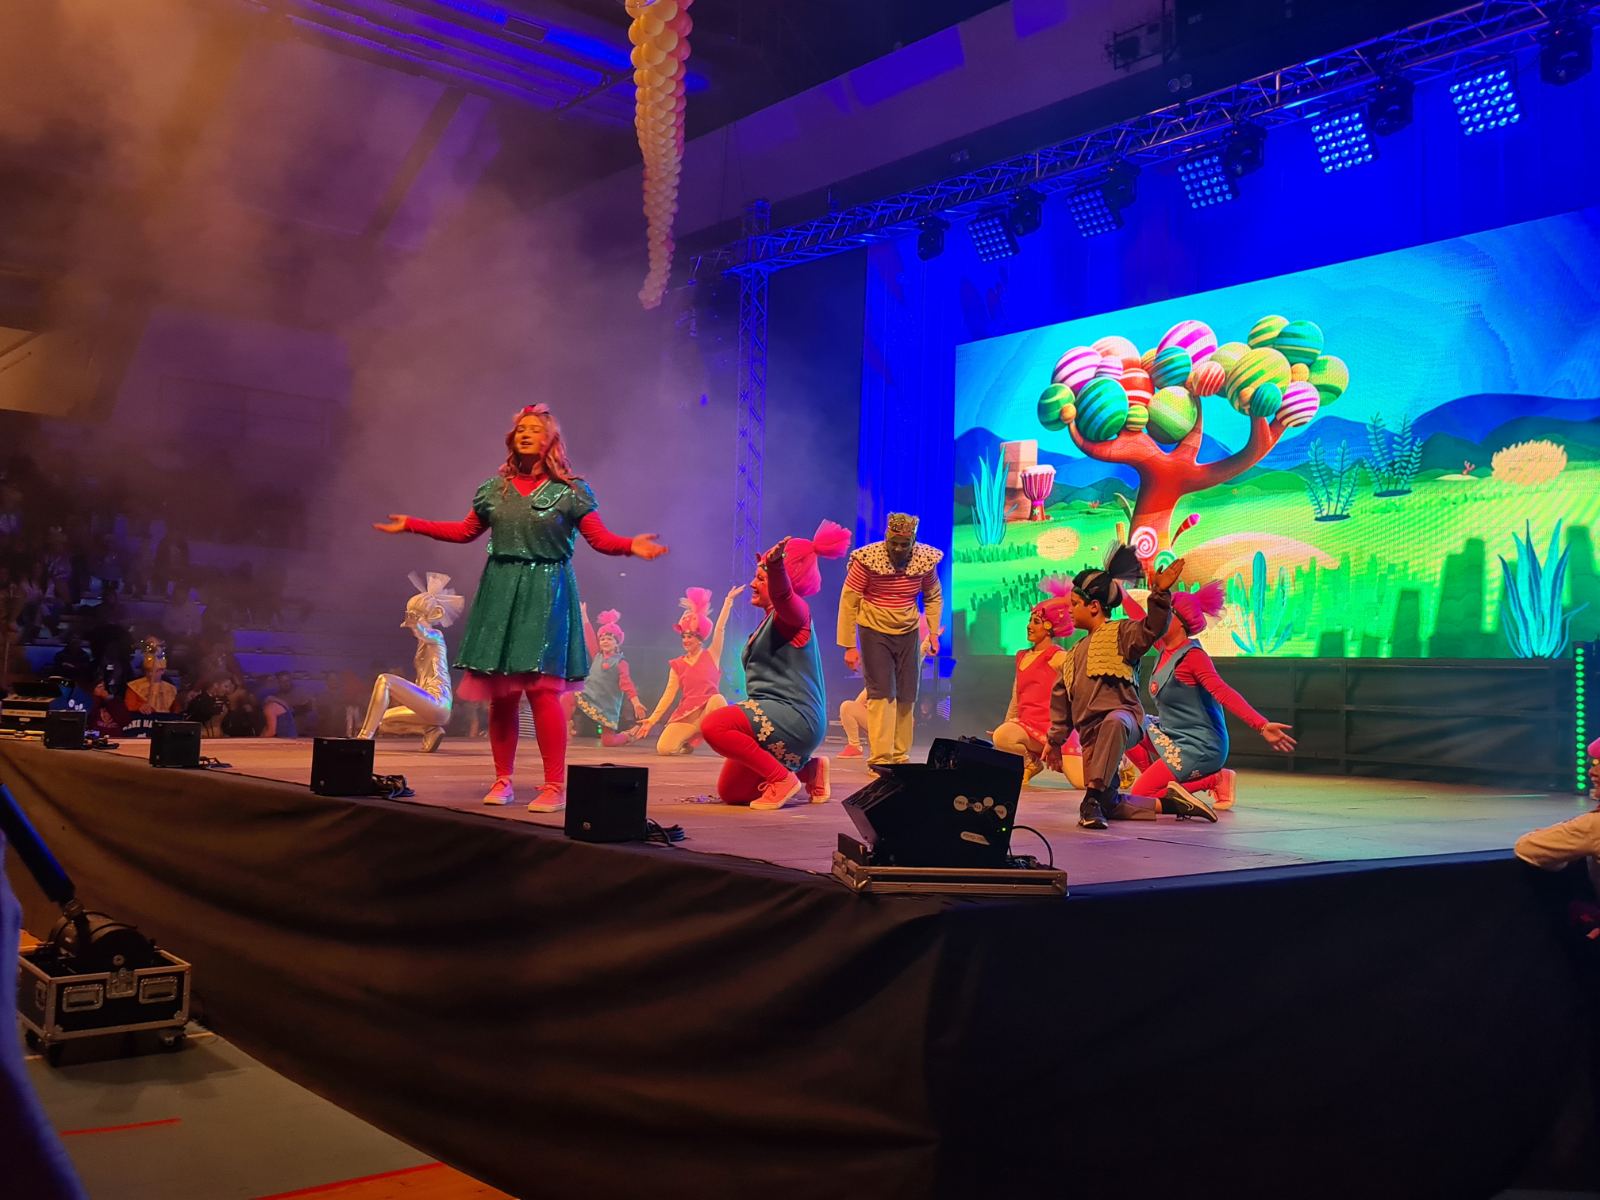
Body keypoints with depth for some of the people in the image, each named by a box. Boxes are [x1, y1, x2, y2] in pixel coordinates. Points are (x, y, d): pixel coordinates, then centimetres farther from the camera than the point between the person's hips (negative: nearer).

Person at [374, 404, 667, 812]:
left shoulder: (569, 491, 1)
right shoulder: (495, 488, 13)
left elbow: (600, 537, -3)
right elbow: (465, 531, 22)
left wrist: (630, 545, -22)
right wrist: (413, 525, 20)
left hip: (546, 594, -4)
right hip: (499, 591, 4)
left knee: (541, 687, -12)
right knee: (500, 692, 4)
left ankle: (555, 786, -5)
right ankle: (503, 781, 17)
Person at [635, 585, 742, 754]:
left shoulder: (712, 656, 4)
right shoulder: (677, 665, 9)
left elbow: (720, 629, -6)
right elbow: (669, 694, 5)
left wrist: (728, 601, -14)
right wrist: (652, 719, -4)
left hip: (709, 711, -2)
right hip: (686, 713, 2)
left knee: (717, 699, -39)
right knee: (663, 748, -20)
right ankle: (686, 743, 15)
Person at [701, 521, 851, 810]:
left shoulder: (794, 611, -11)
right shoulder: (773, 619, 17)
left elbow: (782, 594, -36)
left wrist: (775, 564, -55)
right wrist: (769, 566, 49)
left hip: (796, 718, -11)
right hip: (778, 719, 11)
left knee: (714, 726, -30)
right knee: (729, 792, 13)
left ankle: (782, 777, -17)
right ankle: (809, 768, 21)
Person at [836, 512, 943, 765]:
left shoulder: (925, 559, -9)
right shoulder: (867, 560, -19)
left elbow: (933, 597, 9)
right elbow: (848, 602, -14)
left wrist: (933, 632, 1)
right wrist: (849, 646, -15)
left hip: (908, 633, 4)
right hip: (875, 632, -4)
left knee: (907, 697, 5)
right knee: (881, 694, -11)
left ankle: (900, 757, 16)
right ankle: (880, 759, -9)